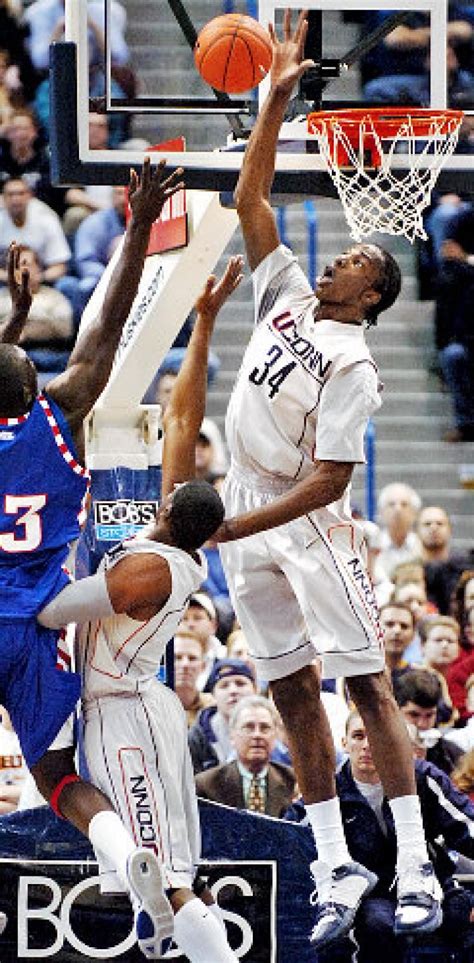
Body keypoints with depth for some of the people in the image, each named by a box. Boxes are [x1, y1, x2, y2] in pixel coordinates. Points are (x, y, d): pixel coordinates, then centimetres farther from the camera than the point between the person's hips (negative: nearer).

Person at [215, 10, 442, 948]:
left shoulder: (352, 366, -14)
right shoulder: (287, 296, 7)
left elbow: (326, 483, -20)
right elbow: (249, 200, 9)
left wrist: (230, 529, -24)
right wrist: (275, 98, 2)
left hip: (307, 520, -7)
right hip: (247, 514, 7)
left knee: (365, 684, -7)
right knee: (294, 689, 6)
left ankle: (414, 869, -10)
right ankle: (336, 870, 8)